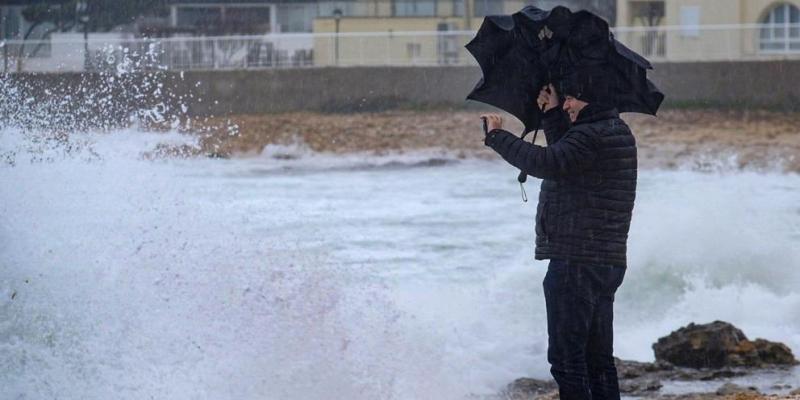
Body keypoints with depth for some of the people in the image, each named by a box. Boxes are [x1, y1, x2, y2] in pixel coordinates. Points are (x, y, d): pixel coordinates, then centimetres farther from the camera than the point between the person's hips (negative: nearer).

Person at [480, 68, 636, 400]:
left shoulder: (592, 136, -16)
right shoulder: (616, 133, 16)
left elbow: (546, 163, -26)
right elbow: (566, 158, 28)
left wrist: (497, 136, -15)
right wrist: (552, 115, 21)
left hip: (576, 262, -11)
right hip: (609, 261, 11)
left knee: (566, 357, -8)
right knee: (598, 358, 14)